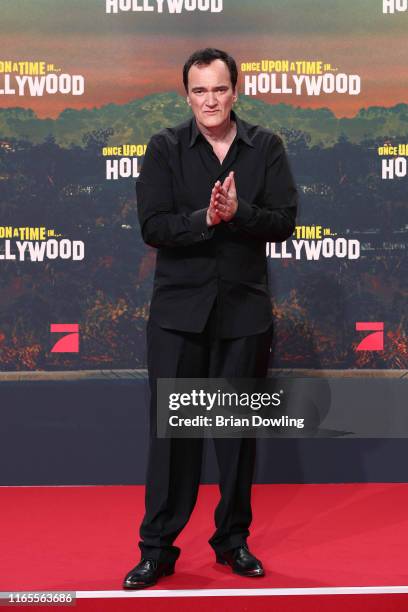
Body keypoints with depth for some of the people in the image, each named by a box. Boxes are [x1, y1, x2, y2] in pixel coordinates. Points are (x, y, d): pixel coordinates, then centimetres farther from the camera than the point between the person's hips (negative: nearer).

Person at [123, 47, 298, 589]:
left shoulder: (266, 146, 3)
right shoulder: (165, 147, 0)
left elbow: (284, 221, -5)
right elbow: (152, 226, -9)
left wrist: (237, 212, -21)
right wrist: (205, 218, -23)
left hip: (244, 309, 1)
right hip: (178, 308, -1)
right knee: (171, 427, 2)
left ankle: (233, 539, 26)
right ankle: (157, 548, 14)